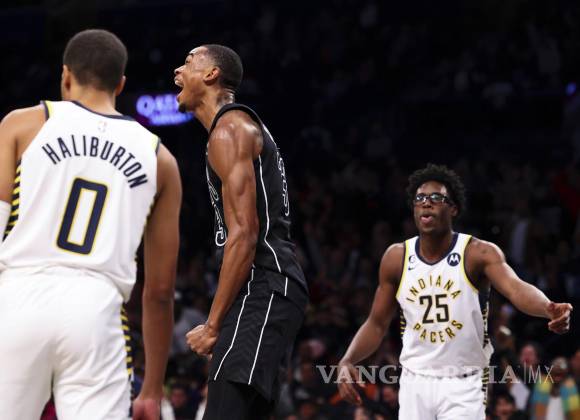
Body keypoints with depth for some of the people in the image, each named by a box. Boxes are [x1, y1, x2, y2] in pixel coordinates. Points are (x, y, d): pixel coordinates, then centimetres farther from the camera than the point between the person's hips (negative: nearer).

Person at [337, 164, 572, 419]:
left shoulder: (479, 254, -10)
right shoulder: (397, 258, 2)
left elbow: (515, 288, -29)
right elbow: (377, 324, 9)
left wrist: (550, 309, -51)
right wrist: (347, 362, -8)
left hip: (463, 386, -3)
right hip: (415, 382, 3)